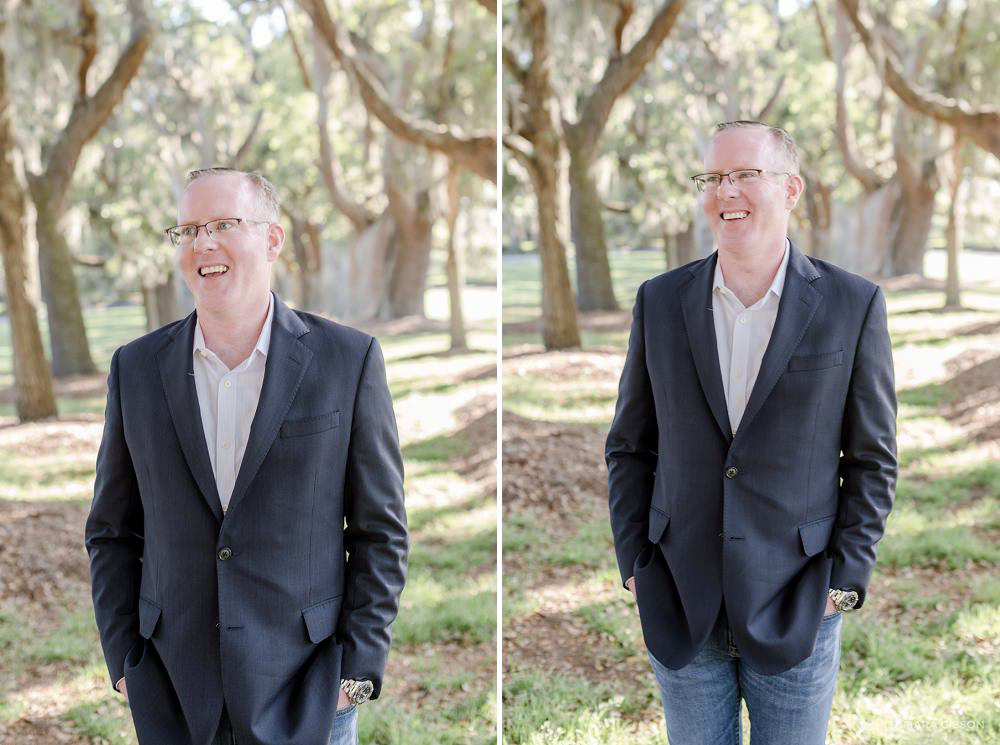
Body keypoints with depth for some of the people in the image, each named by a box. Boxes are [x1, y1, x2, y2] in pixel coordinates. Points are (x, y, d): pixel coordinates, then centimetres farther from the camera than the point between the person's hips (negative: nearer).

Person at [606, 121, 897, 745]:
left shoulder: (853, 306, -4)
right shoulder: (660, 301, 3)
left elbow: (873, 459, 0)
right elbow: (630, 447, 8)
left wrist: (845, 580, -6)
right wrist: (634, 564, 1)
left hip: (798, 615, -2)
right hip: (679, 611, 2)